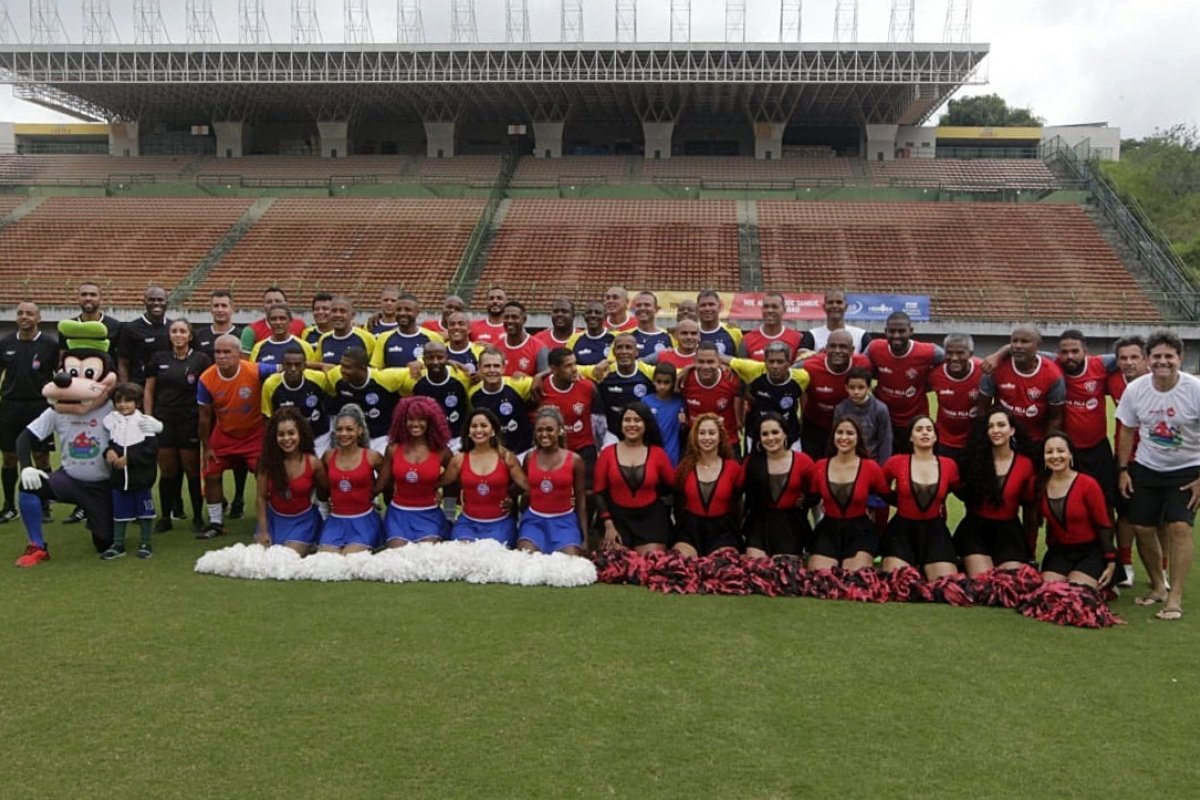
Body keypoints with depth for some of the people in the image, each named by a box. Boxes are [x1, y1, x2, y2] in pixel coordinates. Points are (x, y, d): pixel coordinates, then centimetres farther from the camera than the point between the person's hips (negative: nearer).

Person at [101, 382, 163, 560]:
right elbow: (107, 442, 7)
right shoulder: (111, 421, 2)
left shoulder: (145, 422, -9)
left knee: (144, 511, 9)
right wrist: (108, 451, -15)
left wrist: (128, 458, -21)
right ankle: (118, 544, 24)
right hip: (119, 476, 3)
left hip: (141, 476, -3)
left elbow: (150, 450, -15)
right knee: (119, 511, 12)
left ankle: (145, 543, 21)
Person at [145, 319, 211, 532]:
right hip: (163, 420, 2)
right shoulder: (159, 358, 8)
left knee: (192, 469, 2)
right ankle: (166, 517, 16)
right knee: (167, 470, 6)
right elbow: (149, 390, 11)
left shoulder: (201, 360, -1)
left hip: (191, 421, -2)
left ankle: (198, 517, 12)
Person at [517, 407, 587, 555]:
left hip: (564, 521, -1)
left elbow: (581, 501, 1)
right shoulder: (529, 457, 3)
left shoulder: (574, 460, -3)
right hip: (534, 520, 2)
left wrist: (585, 537, -1)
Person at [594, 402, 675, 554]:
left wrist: (652, 492, -3)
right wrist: (608, 525, -6)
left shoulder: (657, 453, 1)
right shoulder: (607, 453, 1)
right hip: (617, 517, 0)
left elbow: (673, 485, 9)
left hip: (651, 519, 0)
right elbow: (600, 492, 1)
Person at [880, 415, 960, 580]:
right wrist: (901, 501, 7)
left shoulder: (949, 465, 1)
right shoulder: (896, 462, -4)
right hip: (902, 530, -1)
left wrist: (941, 503, 9)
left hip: (935, 531, 2)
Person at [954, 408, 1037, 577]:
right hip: (976, 532, -1)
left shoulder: (1025, 464, 2)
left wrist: (1030, 548, 11)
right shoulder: (974, 459, 1)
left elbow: (1031, 509, 9)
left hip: (1009, 533, 1)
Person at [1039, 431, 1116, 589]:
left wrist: (1111, 563, -9)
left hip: (1090, 552, -3)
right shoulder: (1041, 485, -3)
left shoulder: (1088, 484, -15)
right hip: (1059, 552, 3)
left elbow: (1104, 526, -9)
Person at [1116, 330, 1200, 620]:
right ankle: (1157, 586, 24)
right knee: (1142, 528, 3)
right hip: (1145, 468, 3)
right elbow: (1127, 431, 3)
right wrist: (1123, 470, 1)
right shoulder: (1135, 389, -9)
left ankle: (1175, 598, -8)